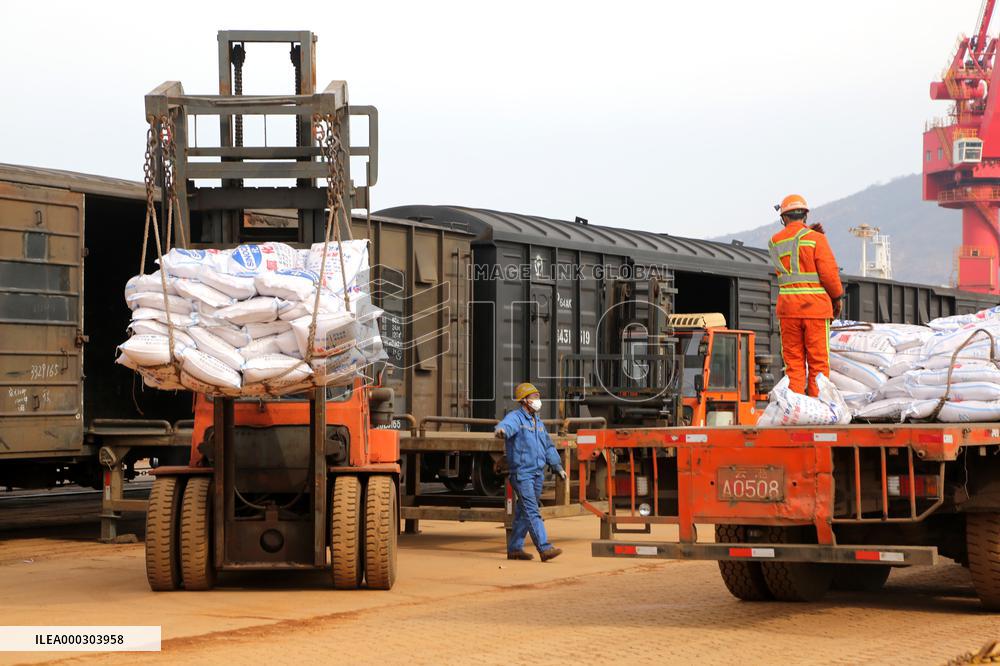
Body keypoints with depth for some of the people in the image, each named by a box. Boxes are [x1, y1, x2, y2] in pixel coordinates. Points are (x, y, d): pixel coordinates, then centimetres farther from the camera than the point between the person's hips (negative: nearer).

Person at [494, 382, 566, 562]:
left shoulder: (538, 421, 18)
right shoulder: (516, 417, -8)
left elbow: (548, 446, 28)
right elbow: (507, 425, -33)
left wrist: (557, 466, 24)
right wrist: (502, 430, -56)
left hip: (538, 473, 8)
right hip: (522, 472, -8)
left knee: (523, 513, 12)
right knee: (532, 513, -13)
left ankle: (514, 548, 19)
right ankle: (544, 548, -20)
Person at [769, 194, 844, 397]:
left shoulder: (775, 242, 6)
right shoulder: (816, 239, -6)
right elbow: (829, 272, -9)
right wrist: (838, 296, 4)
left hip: (788, 308, 3)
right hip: (815, 307, -3)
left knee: (793, 360, 7)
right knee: (818, 361, 2)